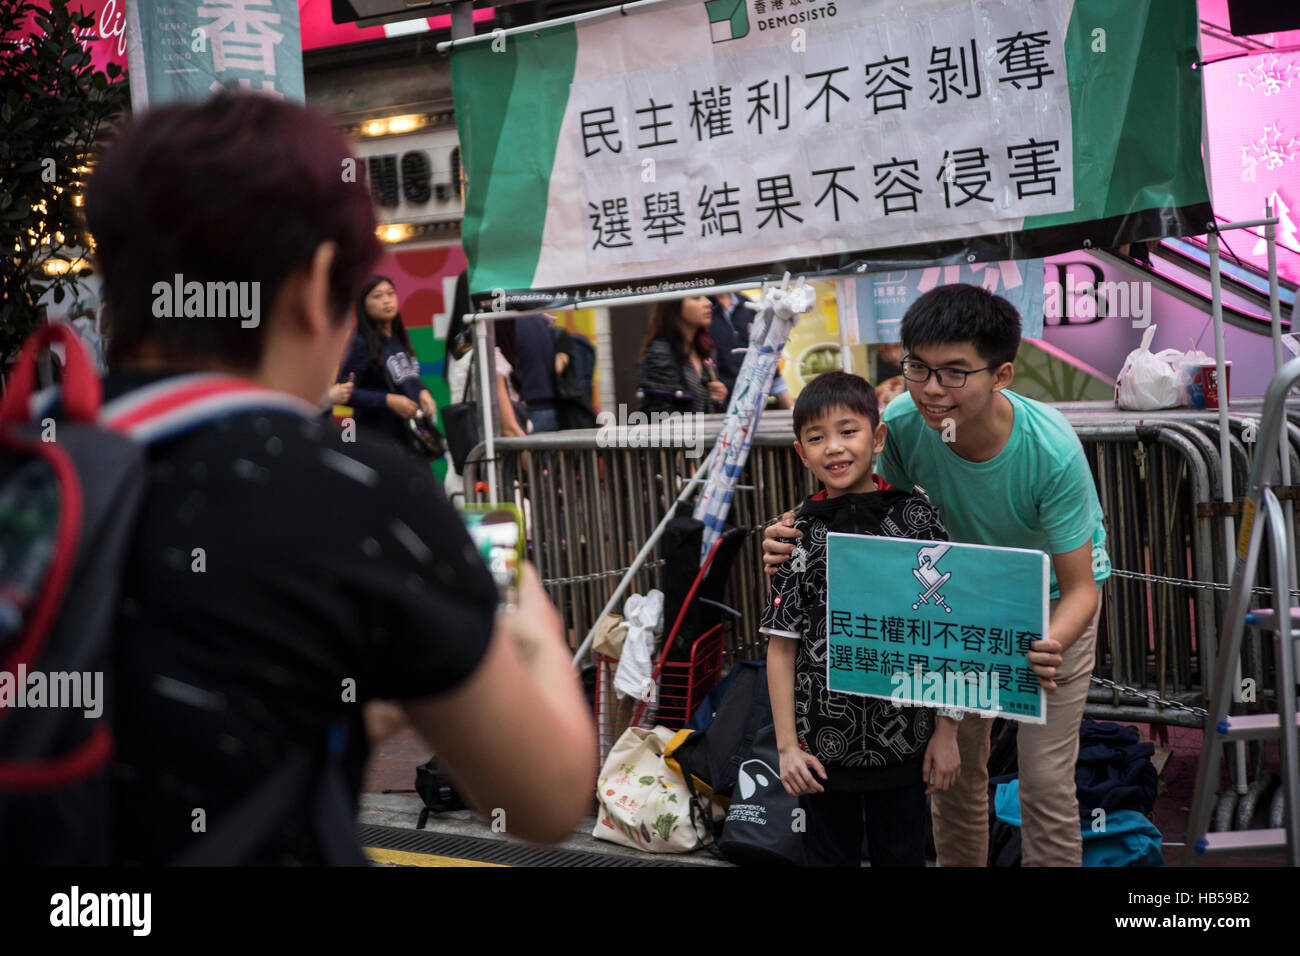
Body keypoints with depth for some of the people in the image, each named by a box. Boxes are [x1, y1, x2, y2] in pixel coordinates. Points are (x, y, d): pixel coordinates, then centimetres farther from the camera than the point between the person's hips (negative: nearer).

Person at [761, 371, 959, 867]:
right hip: (824, 745, 1)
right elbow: (781, 646, 0)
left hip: (903, 744, -1)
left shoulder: (916, 520, -4)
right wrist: (787, 746, -4)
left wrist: (947, 731, -2)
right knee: (830, 856, 14)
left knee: (901, 854, 13)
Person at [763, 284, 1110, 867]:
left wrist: (1048, 646, -52)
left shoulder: (1052, 451, -36)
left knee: (1046, 781, -4)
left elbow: (1080, 589, -29)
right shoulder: (902, 425, -27)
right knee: (955, 765, 9)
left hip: (1051, 604, -3)